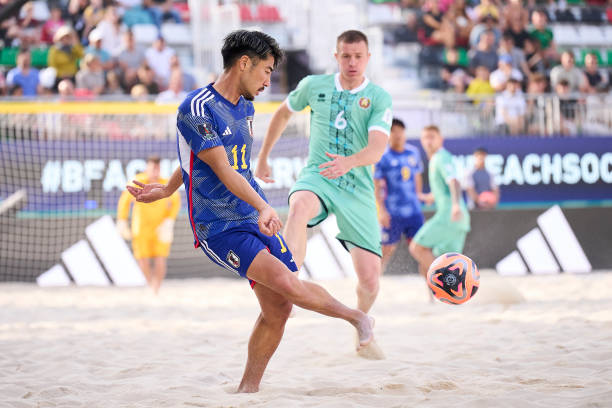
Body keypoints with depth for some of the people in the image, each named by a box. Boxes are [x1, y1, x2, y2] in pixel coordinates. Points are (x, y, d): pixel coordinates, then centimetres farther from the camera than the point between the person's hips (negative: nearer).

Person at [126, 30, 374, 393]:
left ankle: (247, 390, 14)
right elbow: (223, 171, -21)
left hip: (258, 218, 8)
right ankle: (354, 315, -3)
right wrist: (264, 207, -32)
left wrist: (167, 190, 29)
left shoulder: (245, 107, 13)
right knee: (286, 282, -25)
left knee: (279, 309, 0)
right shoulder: (197, 109, -14)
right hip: (219, 227, -8)